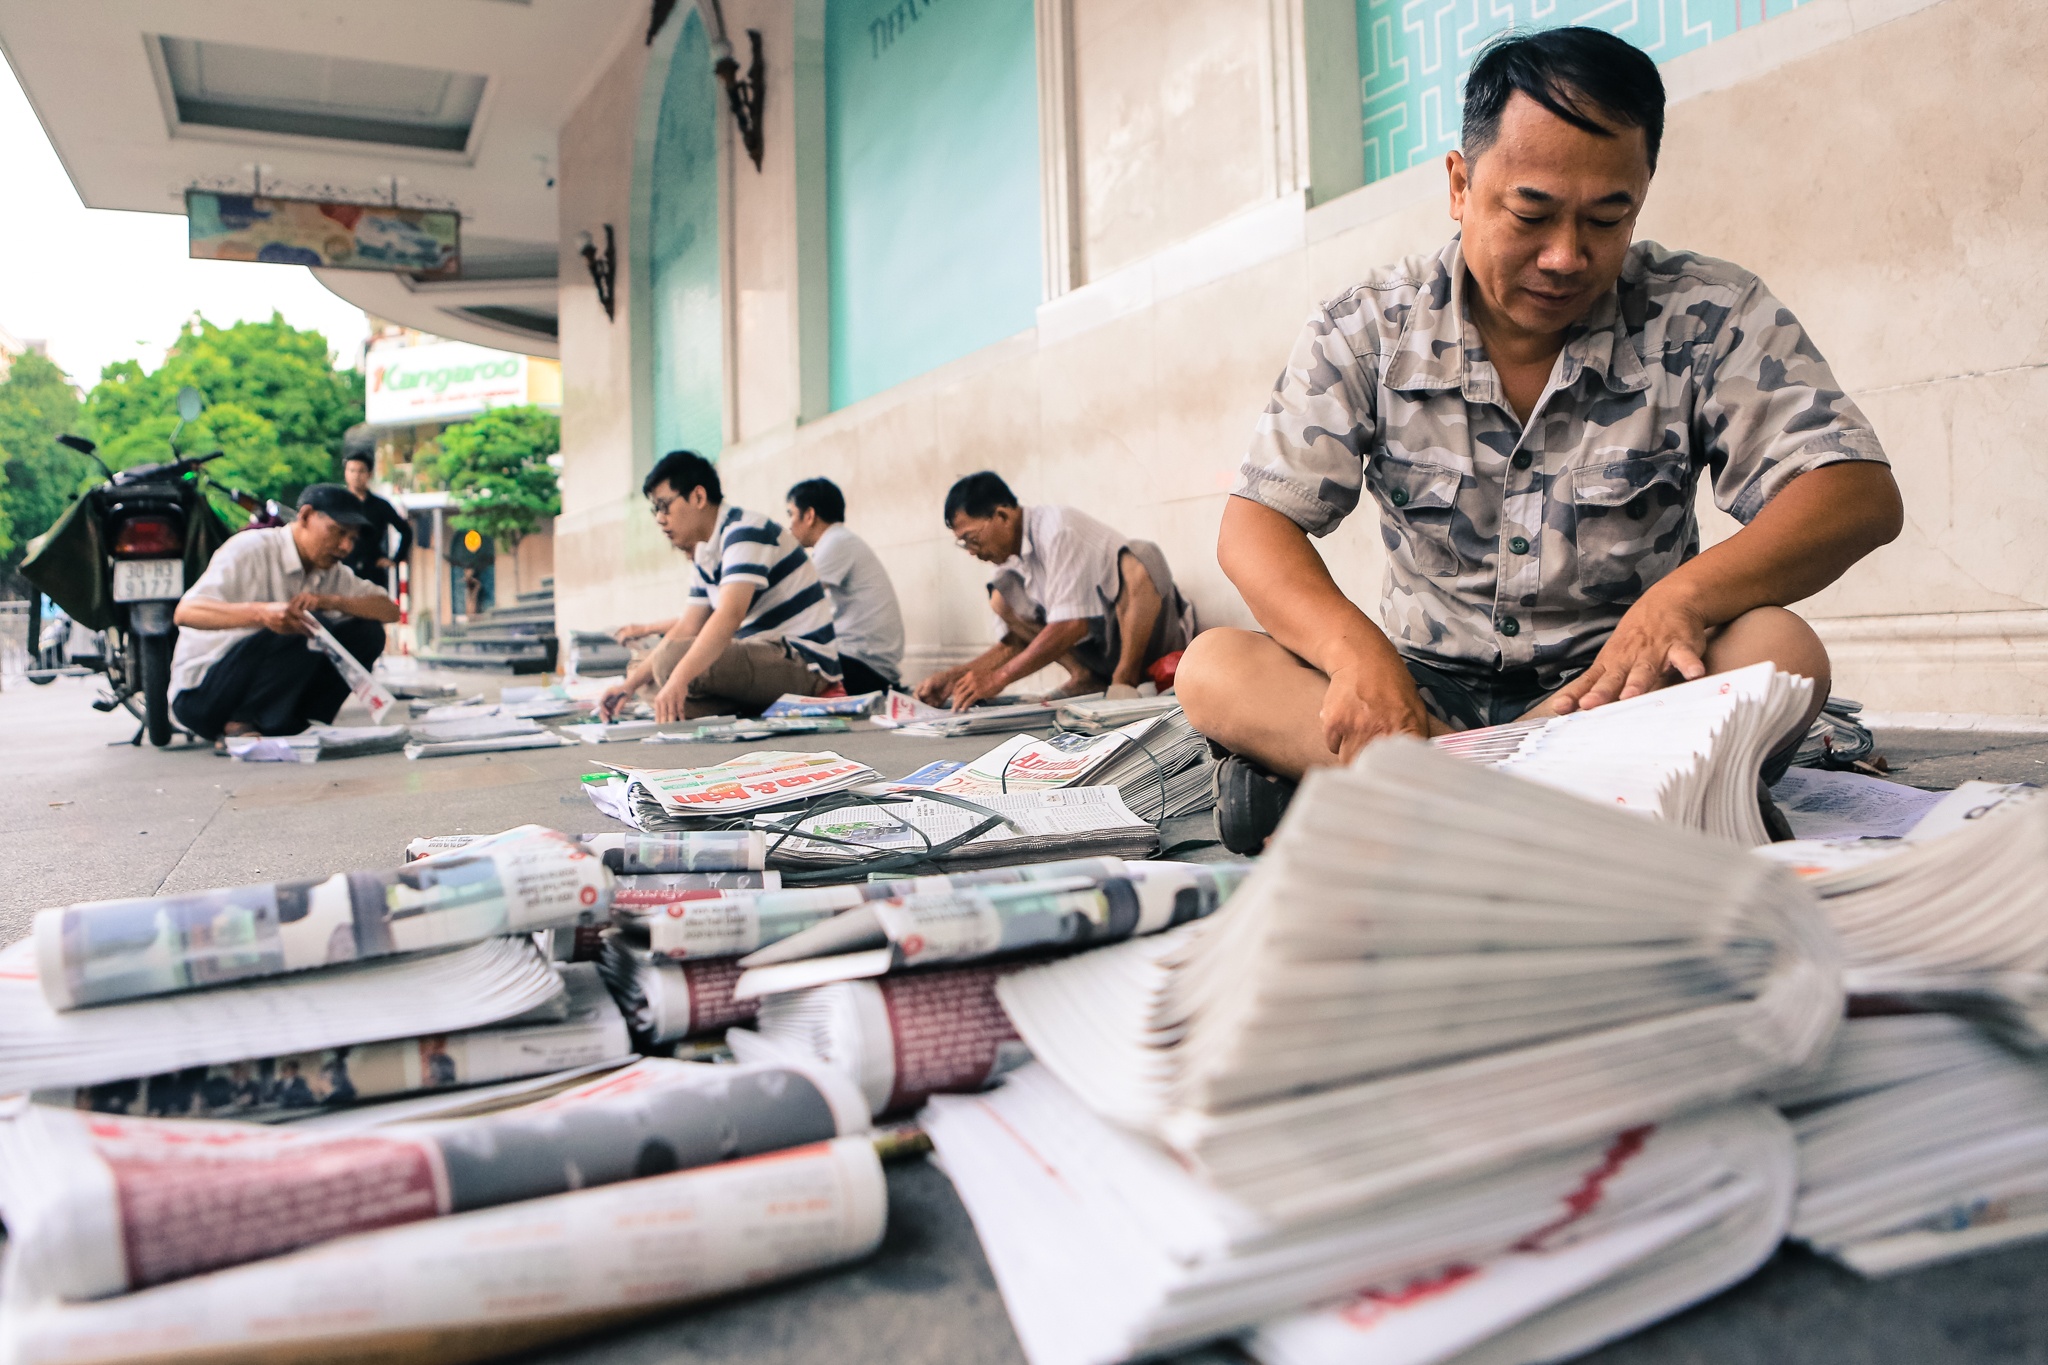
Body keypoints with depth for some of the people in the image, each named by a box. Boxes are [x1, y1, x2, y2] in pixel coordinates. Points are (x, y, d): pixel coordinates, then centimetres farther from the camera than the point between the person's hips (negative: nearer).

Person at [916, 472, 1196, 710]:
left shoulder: (1058, 528, -21)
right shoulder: (1011, 556, 5)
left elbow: (1072, 624, -28)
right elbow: (1018, 641, 9)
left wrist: (998, 678, -25)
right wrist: (956, 676, -3)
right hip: (1099, 643, 8)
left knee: (1138, 557, -37)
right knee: (1003, 595, 1)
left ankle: (1126, 678, -22)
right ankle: (1085, 677, -3)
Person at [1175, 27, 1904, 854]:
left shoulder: (1707, 319, -4)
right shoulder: (1367, 330, -2)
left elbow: (1860, 496, -11)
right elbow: (1255, 526, -10)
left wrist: (1688, 592, -32)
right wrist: (1356, 651, -31)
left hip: (1617, 692, 0)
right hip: (1424, 694, 1)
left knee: (1779, 655, -30)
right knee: (1213, 668, -22)